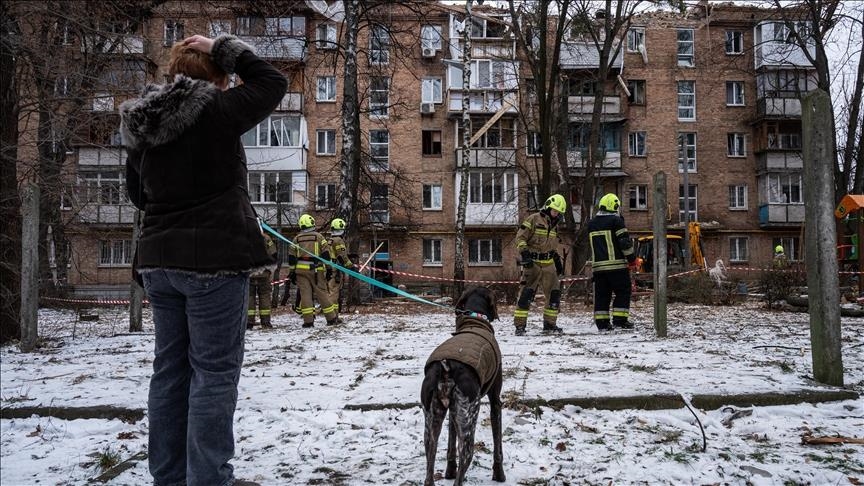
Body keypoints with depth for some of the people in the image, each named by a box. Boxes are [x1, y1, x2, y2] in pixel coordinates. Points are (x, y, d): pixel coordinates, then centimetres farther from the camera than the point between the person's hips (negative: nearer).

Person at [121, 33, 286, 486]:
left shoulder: (140, 124, 10)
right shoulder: (215, 111, -10)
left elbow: (138, 195, 18)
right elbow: (273, 83, 2)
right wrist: (225, 49, 6)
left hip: (158, 260, 7)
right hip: (214, 258, -7)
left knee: (169, 368, 13)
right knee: (214, 372, -1)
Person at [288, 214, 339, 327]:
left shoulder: (297, 239, 10)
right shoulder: (319, 236, 4)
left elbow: (291, 257, 8)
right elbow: (326, 253, -1)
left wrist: (292, 272, 12)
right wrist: (329, 269, 2)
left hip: (301, 270, 1)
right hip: (316, 270, -1)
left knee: (305, 294, 1)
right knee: (322, 293, 4)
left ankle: (308, 321, -2)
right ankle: (331, 318, 8)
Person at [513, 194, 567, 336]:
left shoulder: (554, 225, 17)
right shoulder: (534, 219, -6)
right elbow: (520, 237, -10)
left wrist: (558, 261, 21)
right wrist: (525, 254, -20)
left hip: (548, 264, 7)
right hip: (533, 263, -7)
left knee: (554, 293, 5)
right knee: (526, 293, -11)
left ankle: (549, 323, 16)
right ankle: (519, 325, -8)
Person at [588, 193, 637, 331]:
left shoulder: (591, 224, 13)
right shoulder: (616, 220, -7)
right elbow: (625, 241, -9)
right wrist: (632, 258, -2)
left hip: (597, 265, 6)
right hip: (616, 264, -5)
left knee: (601, 294, 8)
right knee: (623, 292, 3)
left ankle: (601, 322, 6)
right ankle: (620, 319, -4)